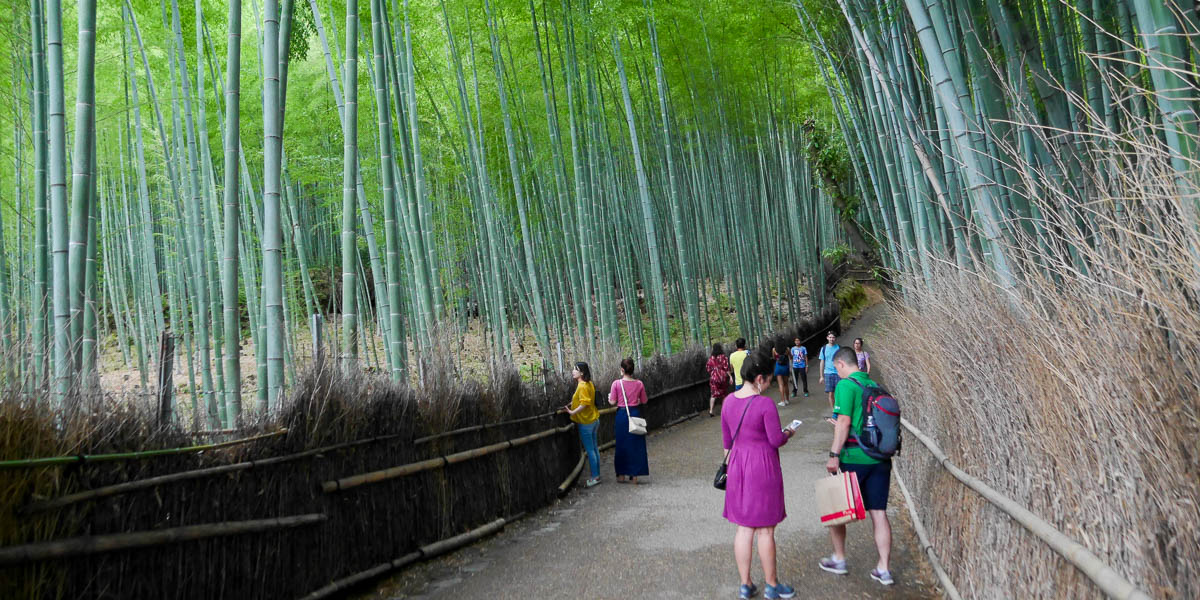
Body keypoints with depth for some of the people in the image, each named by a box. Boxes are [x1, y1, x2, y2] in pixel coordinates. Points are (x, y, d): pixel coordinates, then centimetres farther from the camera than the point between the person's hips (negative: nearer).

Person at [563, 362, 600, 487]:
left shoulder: (582, 386, -19)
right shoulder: (589, 383, 9)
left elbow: (584, 403, -27)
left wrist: (572, 412, -21)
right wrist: (573, 403, 13)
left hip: (585, 422, -9)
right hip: (594, 420, 9)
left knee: (589, 450, -1)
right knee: (594, 449, 14)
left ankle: (595, 477, 5)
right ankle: (597, 475, 20)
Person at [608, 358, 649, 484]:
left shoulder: (616, 383, -10)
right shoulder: (639, 384, -3)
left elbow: (612, 402, -7)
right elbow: (644, 401, 3)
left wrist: (609, 396, 13)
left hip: (621, 414, -1)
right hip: (635, 414, 1)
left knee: (621, 444, 11)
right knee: (636, 444, 9)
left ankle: (621, 475, 17)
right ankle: (634, 475, 12)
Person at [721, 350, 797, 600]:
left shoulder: (729, 401, 1)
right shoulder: (765, 404, -18)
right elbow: (776, 440, -13)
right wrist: (788, 433, 8)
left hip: (738, 467, 6)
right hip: (763, 467, -6)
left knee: (744, 528, 13)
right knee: (765, 530, 7)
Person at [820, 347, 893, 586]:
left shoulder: (846, 385, -10)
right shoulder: (875, 385, 11)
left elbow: (844, 422, -17)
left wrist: (834, 455, -15)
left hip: (854, 459, -6)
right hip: (880, 459, 6)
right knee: (879, 512, 8)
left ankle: (839, 559, 22)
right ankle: (883, 569, 9)